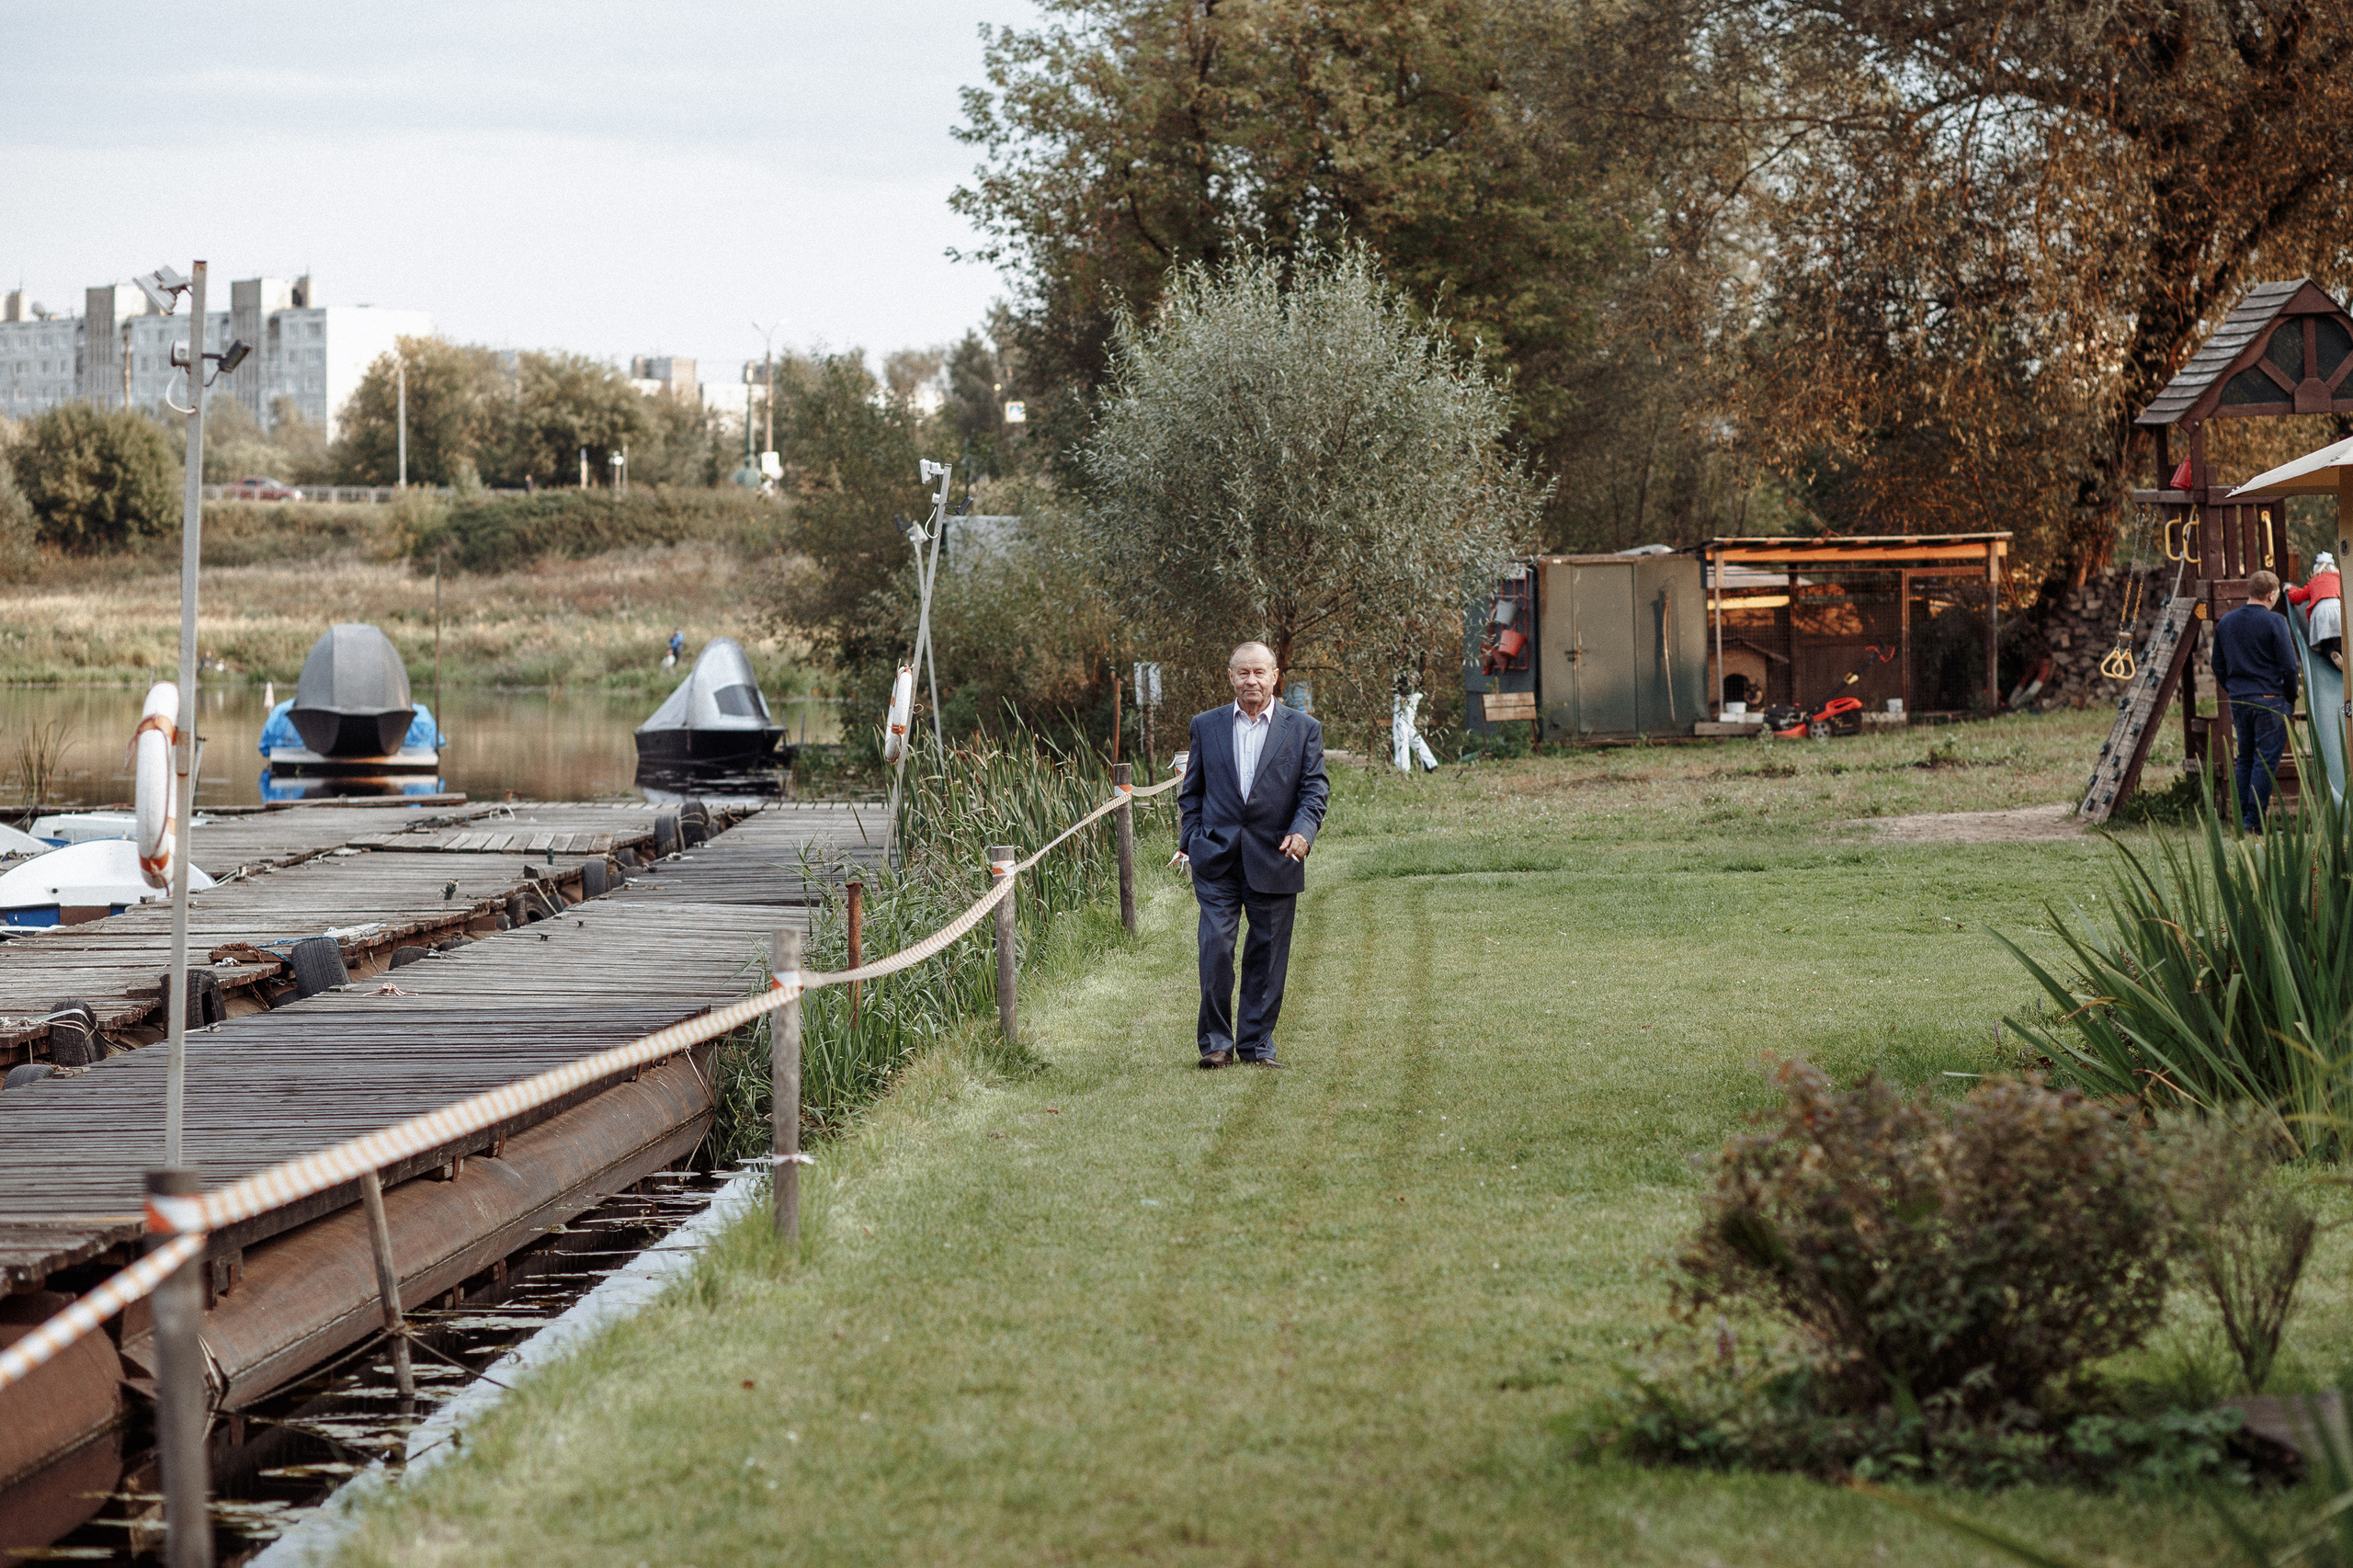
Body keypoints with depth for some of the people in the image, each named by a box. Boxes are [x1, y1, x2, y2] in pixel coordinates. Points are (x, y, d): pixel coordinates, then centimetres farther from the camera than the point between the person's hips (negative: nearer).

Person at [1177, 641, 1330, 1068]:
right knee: (1215, 948, -9)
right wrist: (1191, 842, 3)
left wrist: (1303, 831, -18)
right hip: (1217, 857, 0)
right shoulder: (1206, 726, 10)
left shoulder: (1303, 729, 6)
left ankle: (1257, 1044, 14)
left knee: (1267, 956, 4)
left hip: (1274, 858, 0)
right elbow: (1191, 791, 14)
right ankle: (1216, 1042, 1)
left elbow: (1315, 788, 0)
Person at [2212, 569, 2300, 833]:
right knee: (2266, 760, -2)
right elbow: (2289, 665, -10)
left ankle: (2242, 818, 11)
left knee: (2244, 758, 14)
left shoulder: (2225, 623, 9)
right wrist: (2290, 699, 2)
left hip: (2238, 701, 6)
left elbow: (2218, 666, 15)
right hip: (2270, 700, -6)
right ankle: (2255, 820, -6)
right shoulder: (2274, 622, -10)